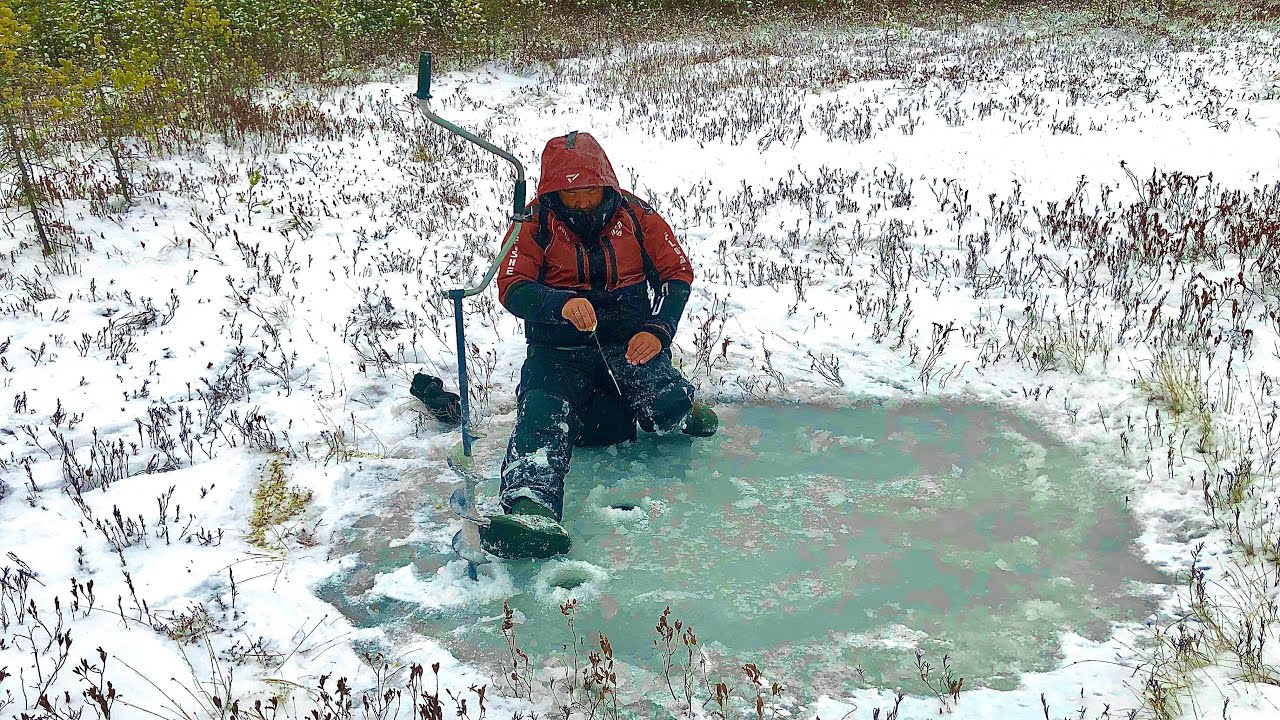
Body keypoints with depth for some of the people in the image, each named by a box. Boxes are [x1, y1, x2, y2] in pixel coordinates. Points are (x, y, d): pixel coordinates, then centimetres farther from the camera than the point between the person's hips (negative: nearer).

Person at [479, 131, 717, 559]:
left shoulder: (634, 215, 4)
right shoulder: (536, 223, 0)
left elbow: (678, 273, 6)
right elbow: (511, 287, -9)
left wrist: (657, 330, -11)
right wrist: (563, 304, -30)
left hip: (630, 339, 1)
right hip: (558, 346, 0)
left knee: (665, 407, -28)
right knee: (544, 415, -31)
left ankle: (681, 407, 11)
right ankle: (529, 508, -55)